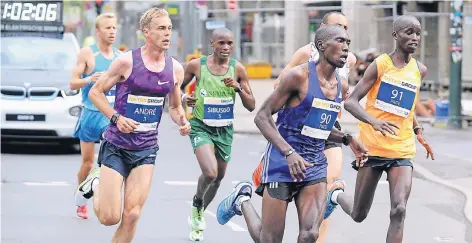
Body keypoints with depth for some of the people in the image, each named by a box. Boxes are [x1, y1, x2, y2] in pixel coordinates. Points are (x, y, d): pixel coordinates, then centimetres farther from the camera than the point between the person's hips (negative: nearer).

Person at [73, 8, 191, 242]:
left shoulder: (175, 69, 2)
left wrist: (182, 121, -5)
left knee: (132, 214, -7)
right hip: (116, 146, -3)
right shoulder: (127, 61, -12)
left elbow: (175, 106, 17)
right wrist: (116, 118, -17)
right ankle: (95, 185, 30)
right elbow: (95, 92, -4)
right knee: (109, 217, -4)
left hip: (146, 148, 3)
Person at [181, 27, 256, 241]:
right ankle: (197, 204, 8)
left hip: (225, 130, 3)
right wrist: (183, 99, -13)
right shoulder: (197, 65, -8)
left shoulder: (237, 69, -5)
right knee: (210, 173, -24)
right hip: (201, 127, -3)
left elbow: (251, 106, -2)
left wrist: (239, 88, -19)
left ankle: (198, 215, 42)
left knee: (218, 177, 15)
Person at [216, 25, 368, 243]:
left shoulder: (339, 85, 9)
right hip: (282, 162, -6)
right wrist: (289, 153, -26)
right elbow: (262, 117, -15)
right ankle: (242, 200, 30)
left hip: (315, 166, 6)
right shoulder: (299, 75, -14)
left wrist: (347, 140, 7)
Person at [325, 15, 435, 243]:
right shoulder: (380, 64, -8)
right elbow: (350, 102, -14)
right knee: (359, 215, 10)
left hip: (402, 151, 3)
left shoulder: (419, 70, 6)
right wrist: (374, 122, -30)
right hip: (372, 147, -3)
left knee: (398, 211, -17)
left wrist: (418, 131, 18)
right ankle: (336, 193, 44)